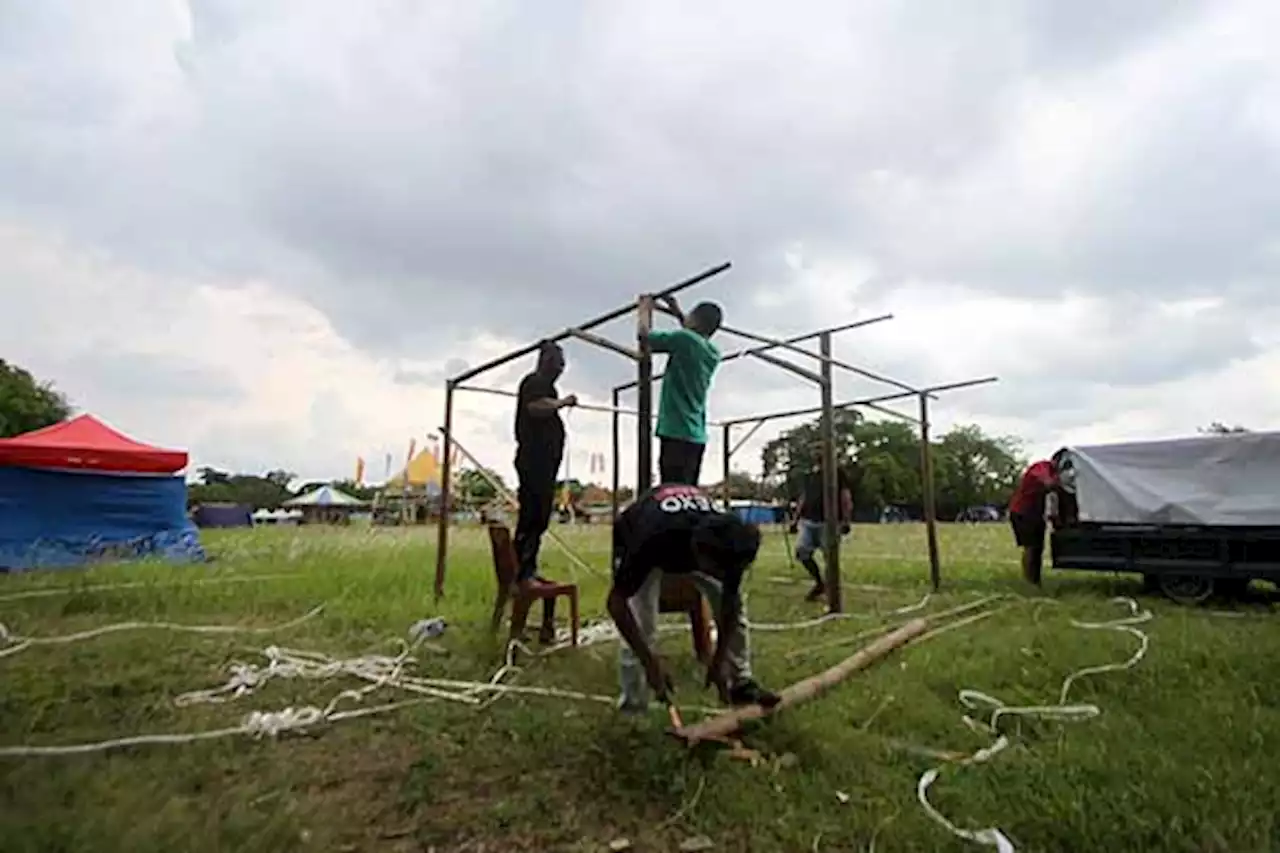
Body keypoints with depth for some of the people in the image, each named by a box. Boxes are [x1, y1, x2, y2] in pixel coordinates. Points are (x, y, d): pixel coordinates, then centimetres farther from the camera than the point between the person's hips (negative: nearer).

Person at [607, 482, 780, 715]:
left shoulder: (729, 543, -35)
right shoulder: (652, 540, -46)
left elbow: (730, 602, -15)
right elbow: (616, 602, -34)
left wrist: (719, 659, -15)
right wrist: (650, 661, -36)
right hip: (635, 541, -3)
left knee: (734, 604, -8)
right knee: (641, 629, -16)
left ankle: (741, 683, 10)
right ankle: (633, 709, 2)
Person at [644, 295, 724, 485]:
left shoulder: (684, 339, -9)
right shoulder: (713, 353, 13)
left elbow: (647, 337, 1)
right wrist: (678, 313, 39)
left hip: (676, 433, -8)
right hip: (696, 436, 8)